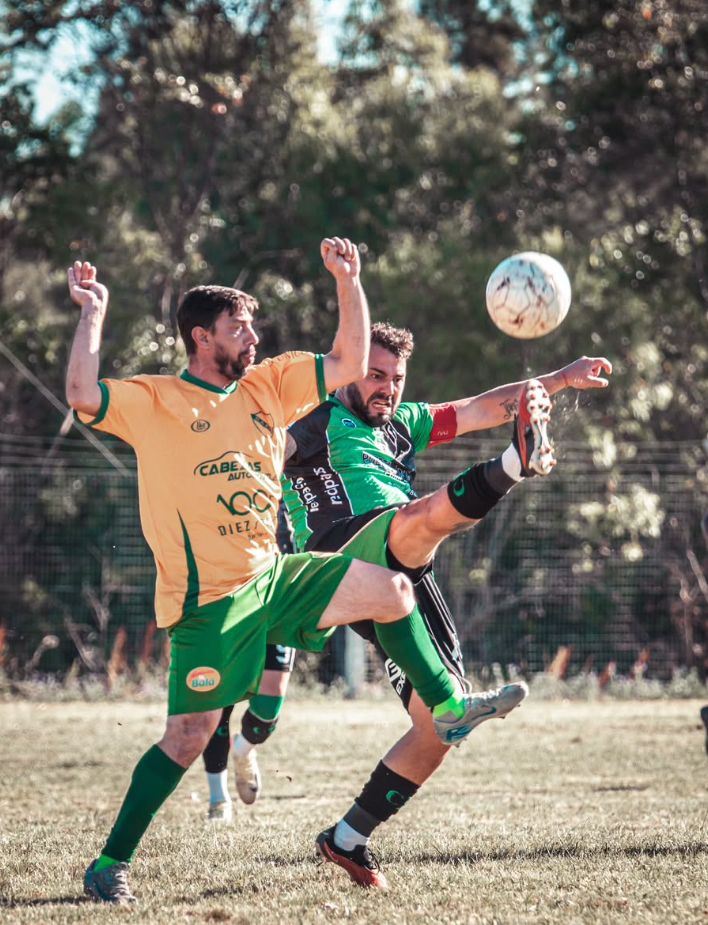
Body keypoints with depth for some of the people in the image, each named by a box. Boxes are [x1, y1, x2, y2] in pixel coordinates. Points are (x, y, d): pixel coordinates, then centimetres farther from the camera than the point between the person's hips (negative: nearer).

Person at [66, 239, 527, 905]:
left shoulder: (266, 387, 9)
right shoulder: (154, 402, -10)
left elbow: (349, 364, 12)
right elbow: (82, 395, -28)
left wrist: (348, 281, 4)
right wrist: (93, 313, -23)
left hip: (272, 576, 7)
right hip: (208, 601, -6)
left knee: (391, 589, 4)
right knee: (187, 740, -6)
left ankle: (448, 706, 19)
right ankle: (109, 864, 5)